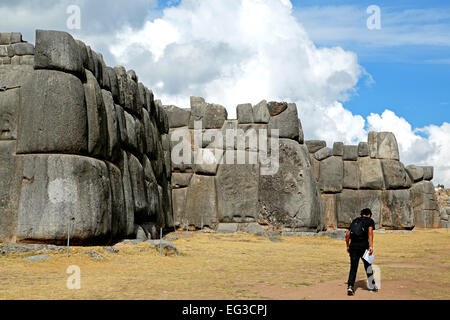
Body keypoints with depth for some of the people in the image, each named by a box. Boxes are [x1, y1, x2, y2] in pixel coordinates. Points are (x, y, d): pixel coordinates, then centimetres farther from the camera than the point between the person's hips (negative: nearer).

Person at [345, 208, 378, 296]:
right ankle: (372, 286, 22)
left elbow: (347, 235, 15)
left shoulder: (355, 221, 21)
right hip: (363, 246, -3)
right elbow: (370, 233, -10)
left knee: (353, 267, 3)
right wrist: (371, 246, -17)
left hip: (353, 246, 3)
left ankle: (350, 286, -13)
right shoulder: (370, 221, 9)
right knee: (368, 266, 13)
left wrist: (348, 246, 26)